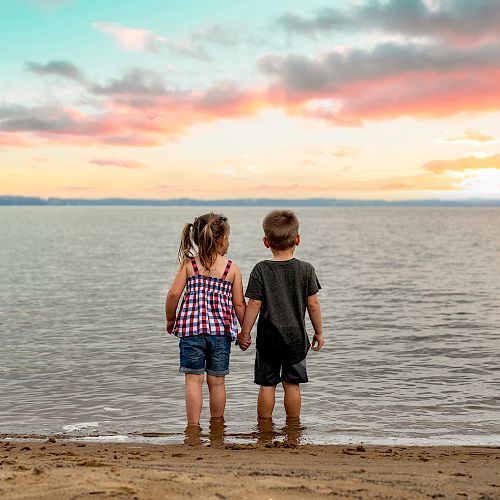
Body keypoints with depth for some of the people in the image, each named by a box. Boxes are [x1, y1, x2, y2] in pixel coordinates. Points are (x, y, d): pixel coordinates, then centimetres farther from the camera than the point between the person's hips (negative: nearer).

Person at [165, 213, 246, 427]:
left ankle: (193, 425, 0)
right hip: (221, 329, 1)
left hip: (191, 328, 0)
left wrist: (170, 320, 10)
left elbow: (174, 294, -4)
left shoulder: (189, 264, 3)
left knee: (194, 379, 3)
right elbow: (239, 304, 2)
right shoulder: (232, 268, 3)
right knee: (217, 381, 11)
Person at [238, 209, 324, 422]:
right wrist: (319, 332, 9)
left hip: (268, 337, -1)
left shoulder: (261, 270, -8)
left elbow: (254, 305, -8)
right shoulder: (306, 269, -5)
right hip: (296, 336, 1)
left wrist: (244, 333, 2)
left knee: (267, 385, 8)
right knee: (292, 384, 9)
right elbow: (313, 304, -3)